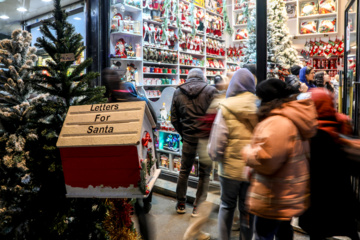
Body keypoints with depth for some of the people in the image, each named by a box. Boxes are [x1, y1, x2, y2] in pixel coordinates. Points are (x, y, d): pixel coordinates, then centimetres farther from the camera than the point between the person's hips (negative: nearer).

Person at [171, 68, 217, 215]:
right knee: (204, 174, 11)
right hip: (207, 139, -2)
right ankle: (198, 207, 19)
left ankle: (181, 204, 29)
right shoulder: (211, 91, -4)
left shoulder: (178, 93, 6)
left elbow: (174, 119, 6)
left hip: (188, 139, 2)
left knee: (184, 171, 17)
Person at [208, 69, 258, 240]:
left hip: (231, 167, -1)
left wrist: (215, 155, 4)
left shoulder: (226, 107, -13)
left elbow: (218, 139, -15)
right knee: (247, 209, 18)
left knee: (227, 206, 20)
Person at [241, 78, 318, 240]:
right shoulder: (294, 118, 7)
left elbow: (265, 160, -30)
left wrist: (248, 151, -11)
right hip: (289, 193, 10)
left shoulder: (277, 123, -27)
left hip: (274, 198, -10)